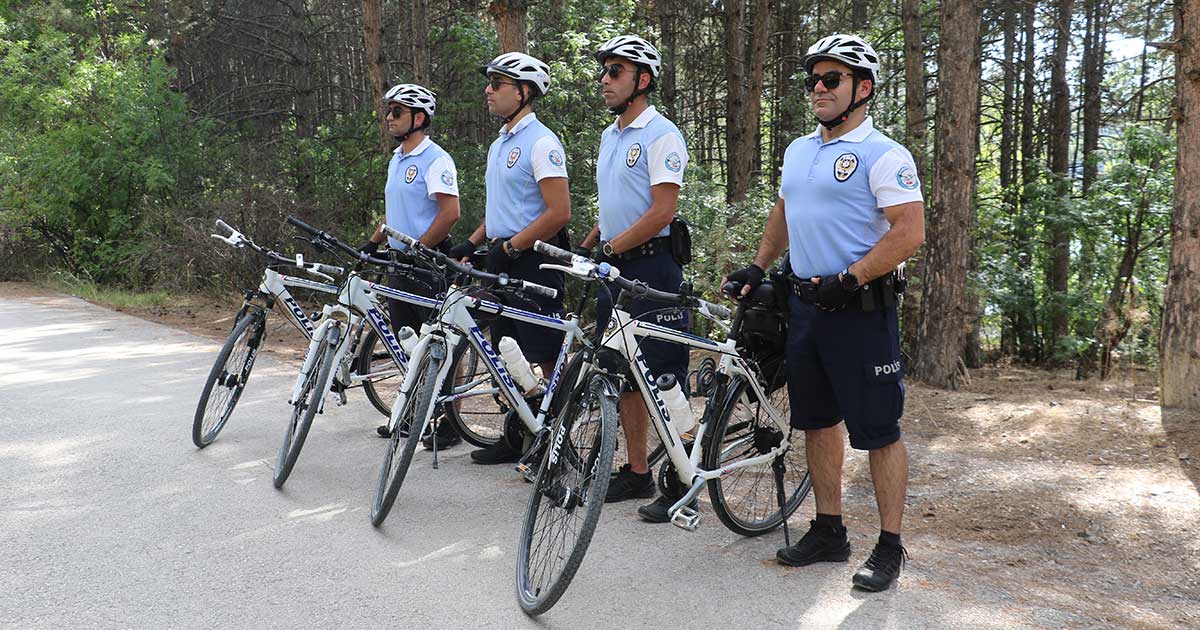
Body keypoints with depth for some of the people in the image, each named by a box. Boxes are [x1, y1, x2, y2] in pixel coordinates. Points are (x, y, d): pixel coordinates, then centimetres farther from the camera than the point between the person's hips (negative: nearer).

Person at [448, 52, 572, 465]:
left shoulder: (541, 143, -13)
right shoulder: (498, 145, 17)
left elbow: (559, 213, -19)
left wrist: (511, 246, -19)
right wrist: (470, 244, 13)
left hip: (534, 261, -10)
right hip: (502, 261, 10)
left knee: (549, 360, -5)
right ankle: (515, 438, 22)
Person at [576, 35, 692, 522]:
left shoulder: (660, 135, -11)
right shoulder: (610, 137, 16)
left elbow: (662, 213, -19)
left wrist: (609, 249, -20)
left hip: (652, 267, -9)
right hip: (615, 268, 9)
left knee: (665, 378, -5)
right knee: (626, 374, 13)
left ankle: (680, 483, 1)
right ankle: (636, 473, 22)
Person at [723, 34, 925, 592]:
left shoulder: (883, 155, -11)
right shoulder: (798, 151, 14)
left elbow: (910, 232, -18)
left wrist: (849, 279, -22)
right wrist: (757, 267, 17)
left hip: (860, 309, -8)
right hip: (806, 303, 8)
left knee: (878, 430, -2)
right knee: (817, 420, 13)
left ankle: (890, 547, 7)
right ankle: (829, 531, 25)